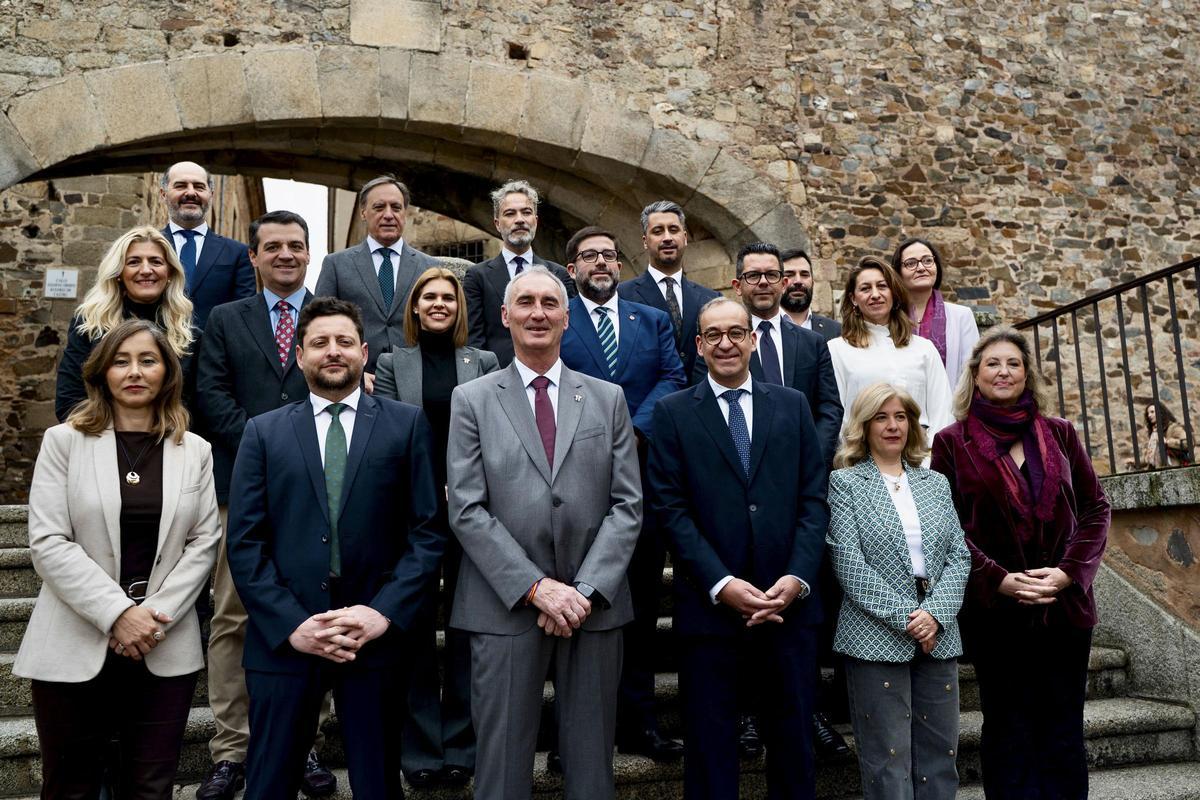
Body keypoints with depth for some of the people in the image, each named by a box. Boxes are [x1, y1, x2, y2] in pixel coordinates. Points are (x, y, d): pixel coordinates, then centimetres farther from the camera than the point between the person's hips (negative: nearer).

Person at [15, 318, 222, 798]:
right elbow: (48, 542, -6)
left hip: (166, 648, 1)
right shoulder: (64, 441, 2)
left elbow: (204, 542, 3)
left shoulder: (195, 451, 7)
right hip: (75, 647, -1)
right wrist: (118, 613, -14)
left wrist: (156, 616, -10)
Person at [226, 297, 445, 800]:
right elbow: (244, 544, 1)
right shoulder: (263, 432, 8)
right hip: (283, 639, 1)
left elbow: (427, 532, 0)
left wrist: (384, 612, -11)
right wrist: (291, 625, -9)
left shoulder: (406, 425, 5)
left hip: (376, 638, 0)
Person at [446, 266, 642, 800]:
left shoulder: (608, 399, 9)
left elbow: (627, 505, 2)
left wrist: (586, 589, -10)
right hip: (506, 606, -1)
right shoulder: (471, 400, 4)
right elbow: (467, 510, -4)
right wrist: (536, 588, -12)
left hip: (595, 606, 2)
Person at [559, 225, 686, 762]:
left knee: (642, 602, 9)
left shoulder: (654, 321, 13)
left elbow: (673, 378, 0)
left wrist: (636, 431, -15)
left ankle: (638, 722, 20)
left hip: (642, 475, 3)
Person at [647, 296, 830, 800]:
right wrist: (721, 584, -14)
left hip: (790, 603, 2)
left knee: (792, 740, 15)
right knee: (710, 745, 10)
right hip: (709, 606, -2)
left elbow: (813, 499, 4)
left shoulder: (792, 405, 9)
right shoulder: (674, 412, 1)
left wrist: (797, 578, -9)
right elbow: (670, 508, -6)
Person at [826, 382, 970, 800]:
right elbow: (849, 563, -9)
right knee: (888, 762, 1)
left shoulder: (936, 483, 13)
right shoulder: (845, 482, 0)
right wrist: (904, 618, -13)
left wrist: (936, 614, -9)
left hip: (938, 636, 4)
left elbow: (959, 556, 6)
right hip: (877, 638, -4)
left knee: (941, 757, 10)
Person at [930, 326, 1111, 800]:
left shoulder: (1059, 434, 9)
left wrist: (1069, 571, -8)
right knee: (1009, 732, 8)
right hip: (995, 610, -2)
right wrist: (1000, 580, -14)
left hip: (1065, 603, 2)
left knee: (1063, 734, 9)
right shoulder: (951, 442, 0)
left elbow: (1095, 508, 7)